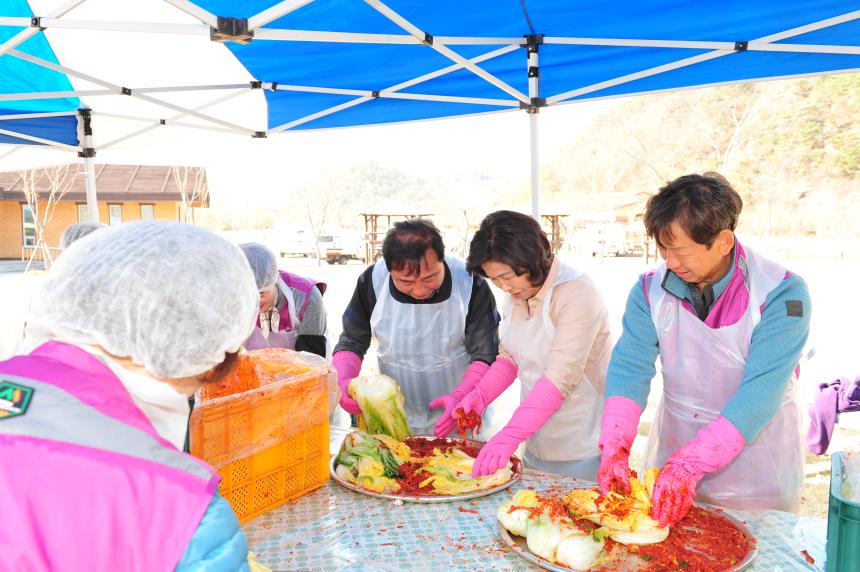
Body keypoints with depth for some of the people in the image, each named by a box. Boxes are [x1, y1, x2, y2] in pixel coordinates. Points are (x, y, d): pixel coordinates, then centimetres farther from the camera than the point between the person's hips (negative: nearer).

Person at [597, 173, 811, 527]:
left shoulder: (781, 295, -20)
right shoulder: (651, 289, -9)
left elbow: (759, 394, -27)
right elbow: (630, 368, -14)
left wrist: (690, 465, -34)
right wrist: (614, 447, -29)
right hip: (672, 453, 3)